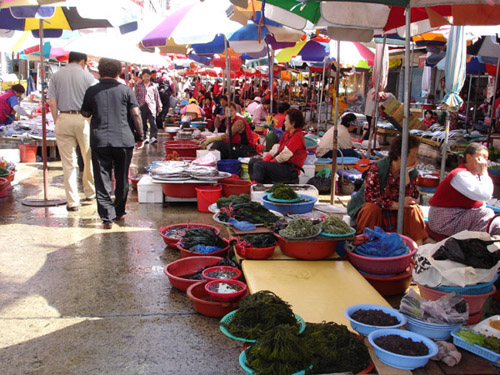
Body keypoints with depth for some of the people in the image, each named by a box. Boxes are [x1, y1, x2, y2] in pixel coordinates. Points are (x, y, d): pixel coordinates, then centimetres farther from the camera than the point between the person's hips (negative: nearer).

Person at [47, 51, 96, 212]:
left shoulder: (56, 76, 7)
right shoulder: (87, 76, 2)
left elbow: (52, 102, 1)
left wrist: (57, 122, 8)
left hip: (64, 119, 2)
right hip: (83, 118, -1)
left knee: (68, 162, 4)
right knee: (89, 158, 16)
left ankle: (72, 201, 5)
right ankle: (90, 192, 30)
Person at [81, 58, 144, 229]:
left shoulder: (91, 91, 3)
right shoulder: (125, 90, 1)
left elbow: (85, 113, 13)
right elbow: (136, 114, -2)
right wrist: (140, 136, 6)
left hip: (99, 140, 0)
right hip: (124, 139, 0)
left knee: (102, 180, 3)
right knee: (122, 179, 15)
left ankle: (107, 217, -2)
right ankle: (119, 212, 26)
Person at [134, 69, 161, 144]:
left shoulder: (153, 85, 9)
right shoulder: (138, 85, 7)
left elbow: (157, 96, 13)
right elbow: (136, 96, 7)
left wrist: (159, 106, 12)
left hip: (151, 105, -1)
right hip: (142, 106, 1)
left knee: (153, 122, -13)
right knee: (143, 123, 6)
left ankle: (153, 137, -18)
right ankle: (145, 137, 16)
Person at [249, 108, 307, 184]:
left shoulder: (297, 136, -15)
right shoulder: (287, 134, 15)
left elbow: (284, 155, -20)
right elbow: (276, 148, 11)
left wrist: (271, 162, -11)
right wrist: (265, 159, -2)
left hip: (291, 170, -10)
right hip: (282, 164, 10)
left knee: (259, 165, -24)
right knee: (253, 161, 3)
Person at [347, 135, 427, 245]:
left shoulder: (412, 173, -3)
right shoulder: (377, 168, -20)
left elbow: (410, 198, -16)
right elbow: (370, 197, -27)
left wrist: (406, 173, -22)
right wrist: (397, 205, -27)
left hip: (393, 215, 4)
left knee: (413, 208, -19)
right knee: (372, 208, -35)